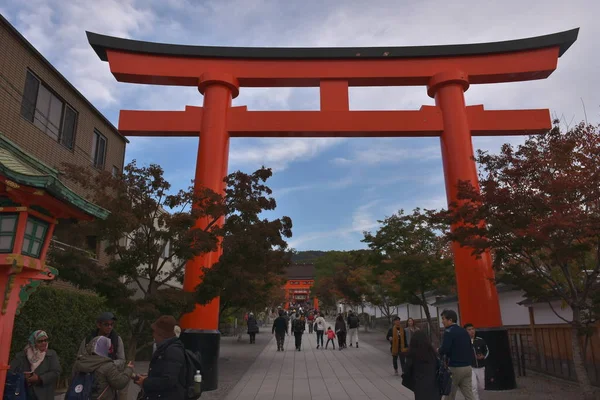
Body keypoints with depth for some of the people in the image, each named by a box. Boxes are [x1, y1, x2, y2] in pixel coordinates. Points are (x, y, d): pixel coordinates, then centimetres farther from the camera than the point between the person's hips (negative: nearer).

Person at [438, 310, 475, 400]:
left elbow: (444, 349, -20)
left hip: (455, 368, -6)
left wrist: (438, 351, -1)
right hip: (467, 367, 6)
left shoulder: (448, 331, -12)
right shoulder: (464, 331, 11)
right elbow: (470, 349, 16)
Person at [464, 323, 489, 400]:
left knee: (481, 387, 17)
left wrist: (483, 356, -7)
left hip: (480, 367, 4)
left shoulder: (480, 340, -3)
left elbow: (487, 350, 11)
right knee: (474, 387, -12)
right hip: (470, 367, -4)